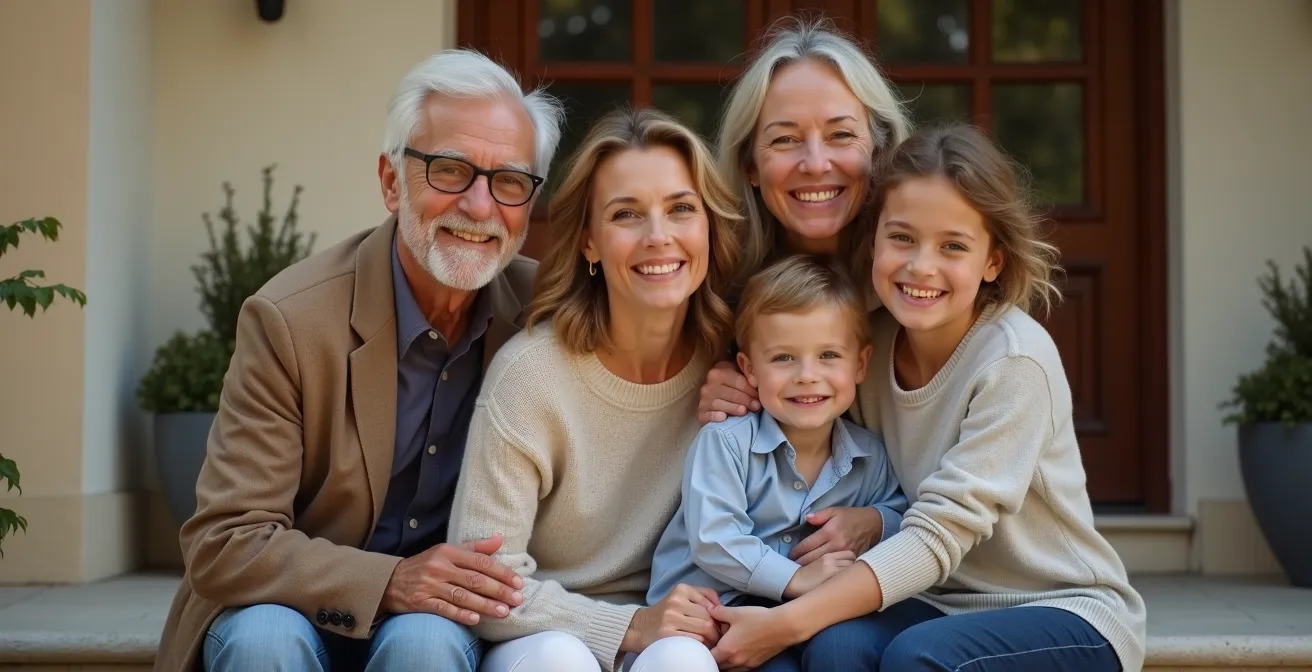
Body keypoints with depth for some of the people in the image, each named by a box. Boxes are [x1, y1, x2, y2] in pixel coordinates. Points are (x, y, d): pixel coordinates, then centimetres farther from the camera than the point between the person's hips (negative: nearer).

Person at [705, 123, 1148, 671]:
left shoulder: (1014, 359, -20)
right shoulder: (874, 340, -3)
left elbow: (939, 535, -24)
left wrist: (788, 622, -30)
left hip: (1066, 611, -4)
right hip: (946, 606, 4)